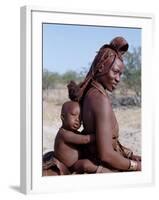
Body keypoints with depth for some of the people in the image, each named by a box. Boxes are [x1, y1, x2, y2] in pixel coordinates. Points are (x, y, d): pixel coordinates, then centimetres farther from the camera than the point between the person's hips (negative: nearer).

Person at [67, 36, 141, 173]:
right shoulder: (101, 99, -21)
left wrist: (131, 155, 7)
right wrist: (136, 165, -11)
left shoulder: (89, 93, 4)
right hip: (105, 169, -8)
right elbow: (106, 155, -24)